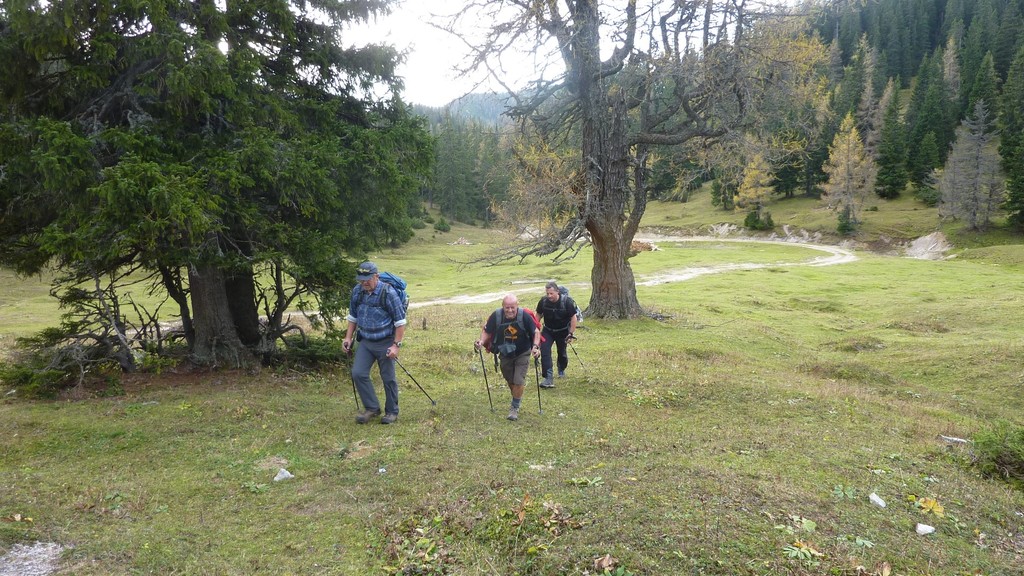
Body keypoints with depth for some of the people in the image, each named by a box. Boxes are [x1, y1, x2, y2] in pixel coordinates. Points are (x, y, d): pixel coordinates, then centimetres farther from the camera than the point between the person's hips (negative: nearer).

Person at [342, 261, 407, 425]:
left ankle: (392, 412, 21)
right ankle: (372, 408, 11)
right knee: (358, 373, -4)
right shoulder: (357, 291, -1)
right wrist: (348, 337, 7)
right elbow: (353, 316, 14)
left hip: (385, 343, -5)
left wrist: (396, 345, -17)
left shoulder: (388, 293, -18)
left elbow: (400, 321, -15)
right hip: (365, 342, 5)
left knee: (388, 378, 4)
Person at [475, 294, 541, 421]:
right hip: (505, 354, 3)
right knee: (510, 381, 19)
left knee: (519, 381, -11)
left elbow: (536, 331, -15)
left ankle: (515, 408, 10)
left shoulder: (524, 315, -27)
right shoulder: (496, 316, -23)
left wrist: (536, 346, -30)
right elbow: (486, 331, -9)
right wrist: (481, 341, -28)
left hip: (522, 354, -3)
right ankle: (517, 398, 47)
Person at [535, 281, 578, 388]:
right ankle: (548, 378, -15)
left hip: (563, 331, -1)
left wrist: (571, 333, -15)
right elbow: (538, 315, 2)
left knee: (562, 353, 14)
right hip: (548, 331, 1)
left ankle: (561, 370, 45)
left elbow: (573, 317, -14)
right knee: (544, 351, -15)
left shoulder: (566, 301, -22)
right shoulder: (543, 301, -15)